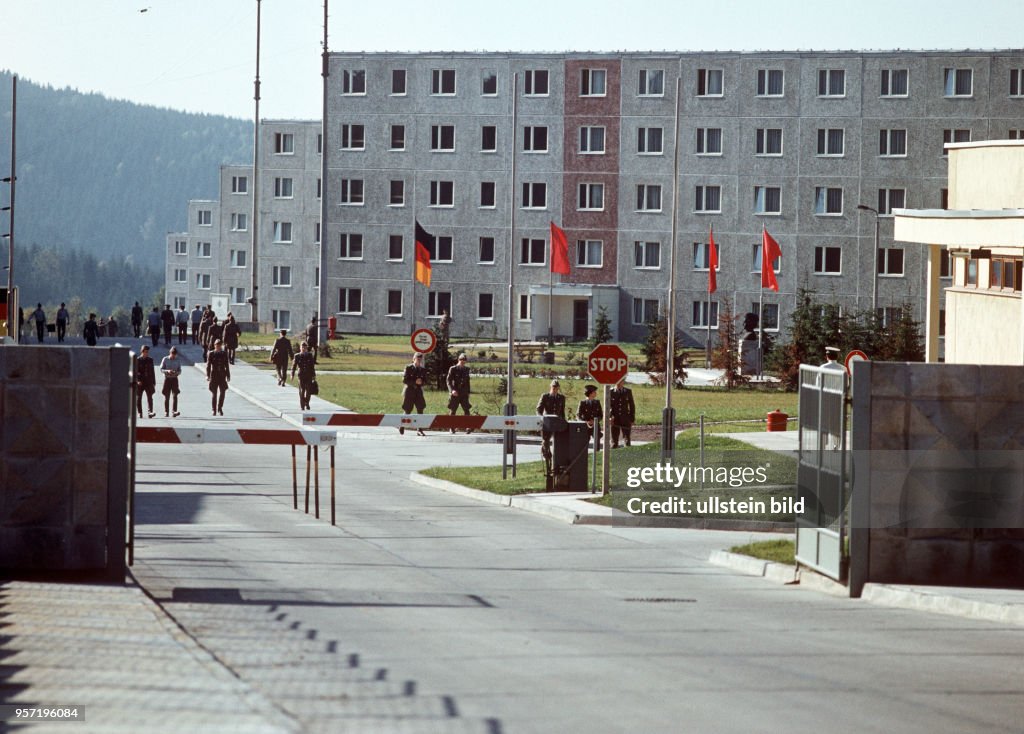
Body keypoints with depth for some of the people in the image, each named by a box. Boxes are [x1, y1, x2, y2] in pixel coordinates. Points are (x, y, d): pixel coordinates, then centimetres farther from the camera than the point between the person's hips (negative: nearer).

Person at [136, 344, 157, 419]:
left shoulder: (150, 360, 11)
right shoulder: (137, 360, -2)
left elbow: (152, 372, 15)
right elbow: (135, 371, -6)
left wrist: (154, 382, 12)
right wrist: (138, 380, -18)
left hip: (148, 382, 2)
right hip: (140, 382, -2)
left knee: (149, 397, -11)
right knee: (138, 398, 3)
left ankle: (150, 412, -18)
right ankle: (139, 413, 12)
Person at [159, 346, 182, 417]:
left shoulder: (178, 360, 5)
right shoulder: (165, 359, 0)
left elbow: (179, 371, 7)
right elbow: (161, 369, -2)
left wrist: (176, 372, -16)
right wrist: (167, 371, -21)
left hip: (174, 379, 1)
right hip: (167, 379, -1)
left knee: (175, 395, -11)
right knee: (166, 396, 2)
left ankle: (174, 411, -16)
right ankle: (166, 412, 9)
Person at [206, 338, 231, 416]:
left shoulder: (224, 354, 7)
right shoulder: (211, 354, -1)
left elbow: (227, 365, 10)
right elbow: (208, 365, -5)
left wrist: (228, 376, 8)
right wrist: (208, 375, -14)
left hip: (222, 375, 2)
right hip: (214, 375, -2)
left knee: (222, 392, -4)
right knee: (214, 393, 2)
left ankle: (220, 408, 14)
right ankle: (214, 410, 11)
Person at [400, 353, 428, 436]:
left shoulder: (423, 370, 9)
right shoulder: (408, 368, -3)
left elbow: (425, 381, 9)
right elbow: (404, 380, -10)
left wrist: (421, 382, -14)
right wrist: (415, 382, -18)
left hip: (418, 391, 3)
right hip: (409, 391, -3)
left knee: (420, 410, -7)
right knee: (407, 411, 2)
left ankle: (419, 430, -4)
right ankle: (402, 428, 22)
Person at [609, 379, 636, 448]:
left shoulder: (628, 391, 6)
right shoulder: (610, 392, 1)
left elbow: (632, 405, 9)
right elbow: (608, 406, -3)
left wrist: (632, 419, 3)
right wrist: (610, 416, -18)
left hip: (625, 419, 1)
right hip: (614, 419, -1)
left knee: (627, 439, 2)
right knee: (614, 440, 1)